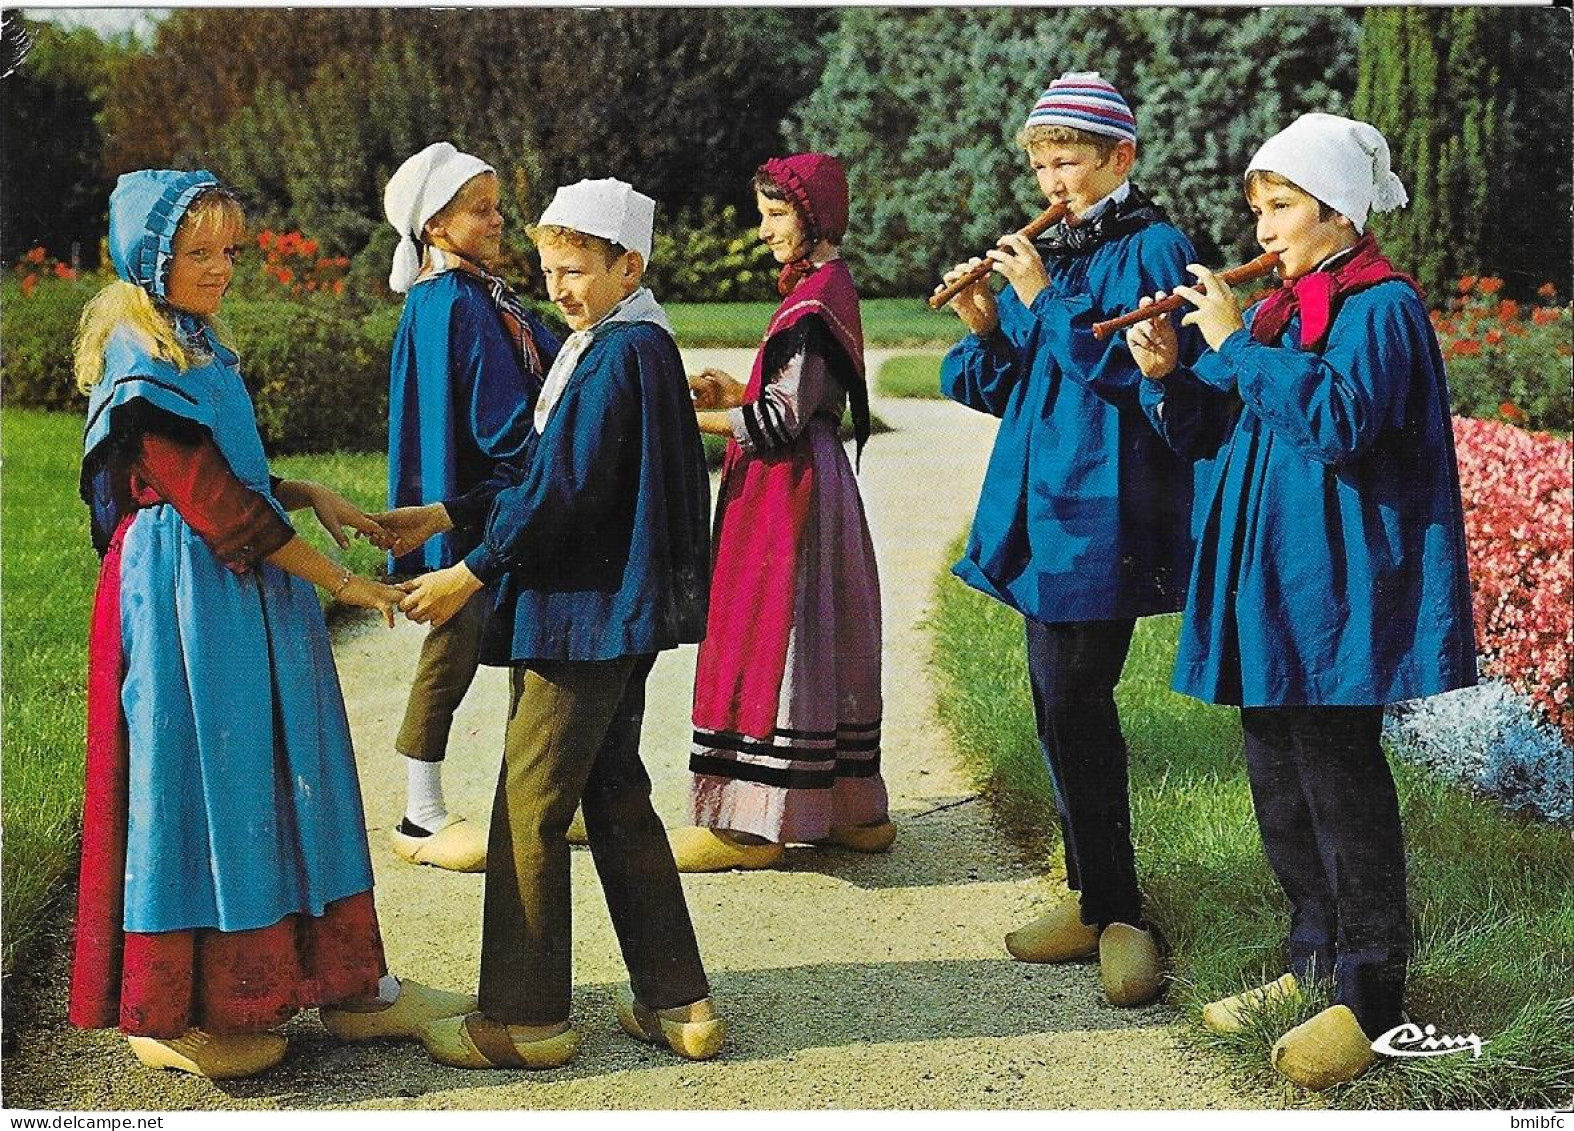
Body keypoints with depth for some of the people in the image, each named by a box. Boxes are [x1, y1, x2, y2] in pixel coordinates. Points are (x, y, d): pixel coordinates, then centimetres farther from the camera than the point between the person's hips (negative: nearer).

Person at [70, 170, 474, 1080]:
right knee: (201, 779, -1)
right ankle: (174, 1013, 13)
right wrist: (339, 581, -14)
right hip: (188, 604, -9)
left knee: (282, 780, 12)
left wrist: (307, 494, 2)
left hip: (248, 595, 9)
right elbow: (217, 508, -18)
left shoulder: (199, 350, 13)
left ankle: (345, 981, 20)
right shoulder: (143, 371, -15)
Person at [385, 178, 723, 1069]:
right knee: (615, 795, 15)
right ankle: (677, 1001, 21)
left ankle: (525, 1017, 10)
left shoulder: (619, 356, -17)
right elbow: (544, 465, 18)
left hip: (583, 614, -10)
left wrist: (469, 575, -12)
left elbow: (562, 495, -20)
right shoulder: (633, 346, 14)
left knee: (530, 809, -1)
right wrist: (445, 516, 15)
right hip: (618, 609, 10)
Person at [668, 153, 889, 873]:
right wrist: (733, 394, 8)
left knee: (770, 644, -5)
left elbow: (783, 419, -19)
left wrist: (687, 420, -12)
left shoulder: (813, 299, -16)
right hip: (810, 485, 10)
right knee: (823, 647, 13)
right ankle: (852, 809, 21)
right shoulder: (828, 285, 14)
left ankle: (752, 822, 2)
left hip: (789, 491, -10)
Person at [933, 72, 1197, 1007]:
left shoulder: (1154, 249, -6)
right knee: (1066, 709, 12)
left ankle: (1113, 911, 5)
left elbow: (1140, 370, -17)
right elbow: (994, 390, 15)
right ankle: (1096, 900, 22)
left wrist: (1046, 302, -15)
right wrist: (986, 327, -4)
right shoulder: (1046, 257, 15)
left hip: (1103, 510, -8)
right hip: (1042, 508, 8)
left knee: (1076, 704, -8)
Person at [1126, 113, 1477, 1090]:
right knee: (1278, 773, 13)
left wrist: (1235, 343, -21)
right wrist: (1172, 376, -5)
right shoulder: (1274, 312, 14)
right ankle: (1319, 959, 27)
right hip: (1266, 582, 9)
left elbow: (1339, 419, -24)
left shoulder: (1380, 306, -9)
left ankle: (1373, 996, 7)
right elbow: (1212, 430, 14)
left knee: (1339, 775, -4)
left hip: (1336, 585, -8)